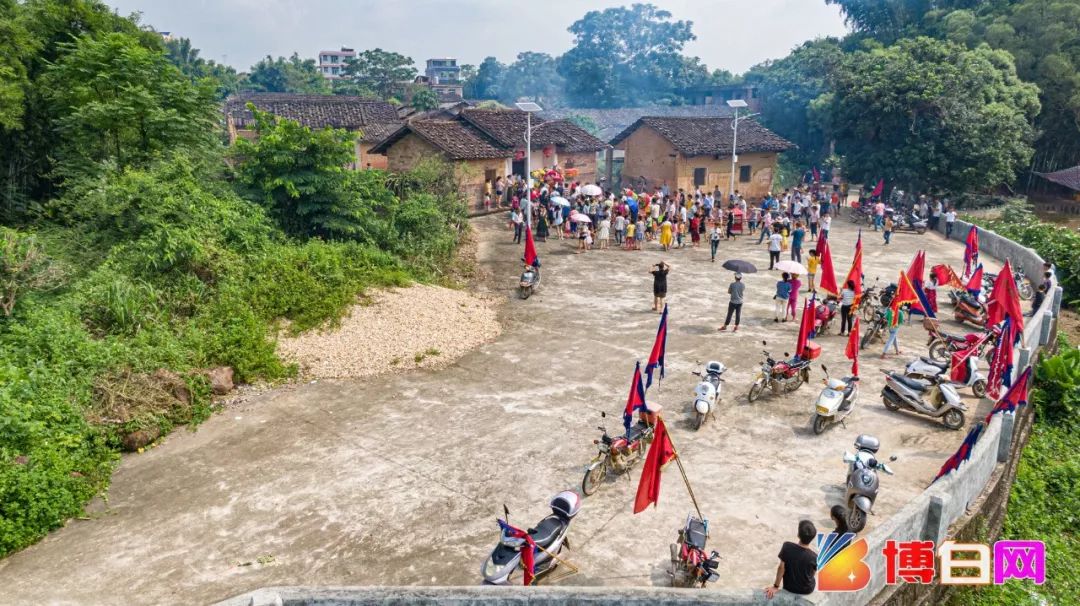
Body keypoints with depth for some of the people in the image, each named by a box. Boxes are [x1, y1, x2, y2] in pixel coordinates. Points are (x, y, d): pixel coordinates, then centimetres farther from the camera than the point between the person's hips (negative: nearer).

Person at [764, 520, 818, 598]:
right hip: (807, 590, -1)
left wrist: (776, 586, -6)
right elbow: (812, 574, -9)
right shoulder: (814, 557, -28)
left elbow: (781, 568, -18)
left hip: (789, 587, 1)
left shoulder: (787, 546, -27)